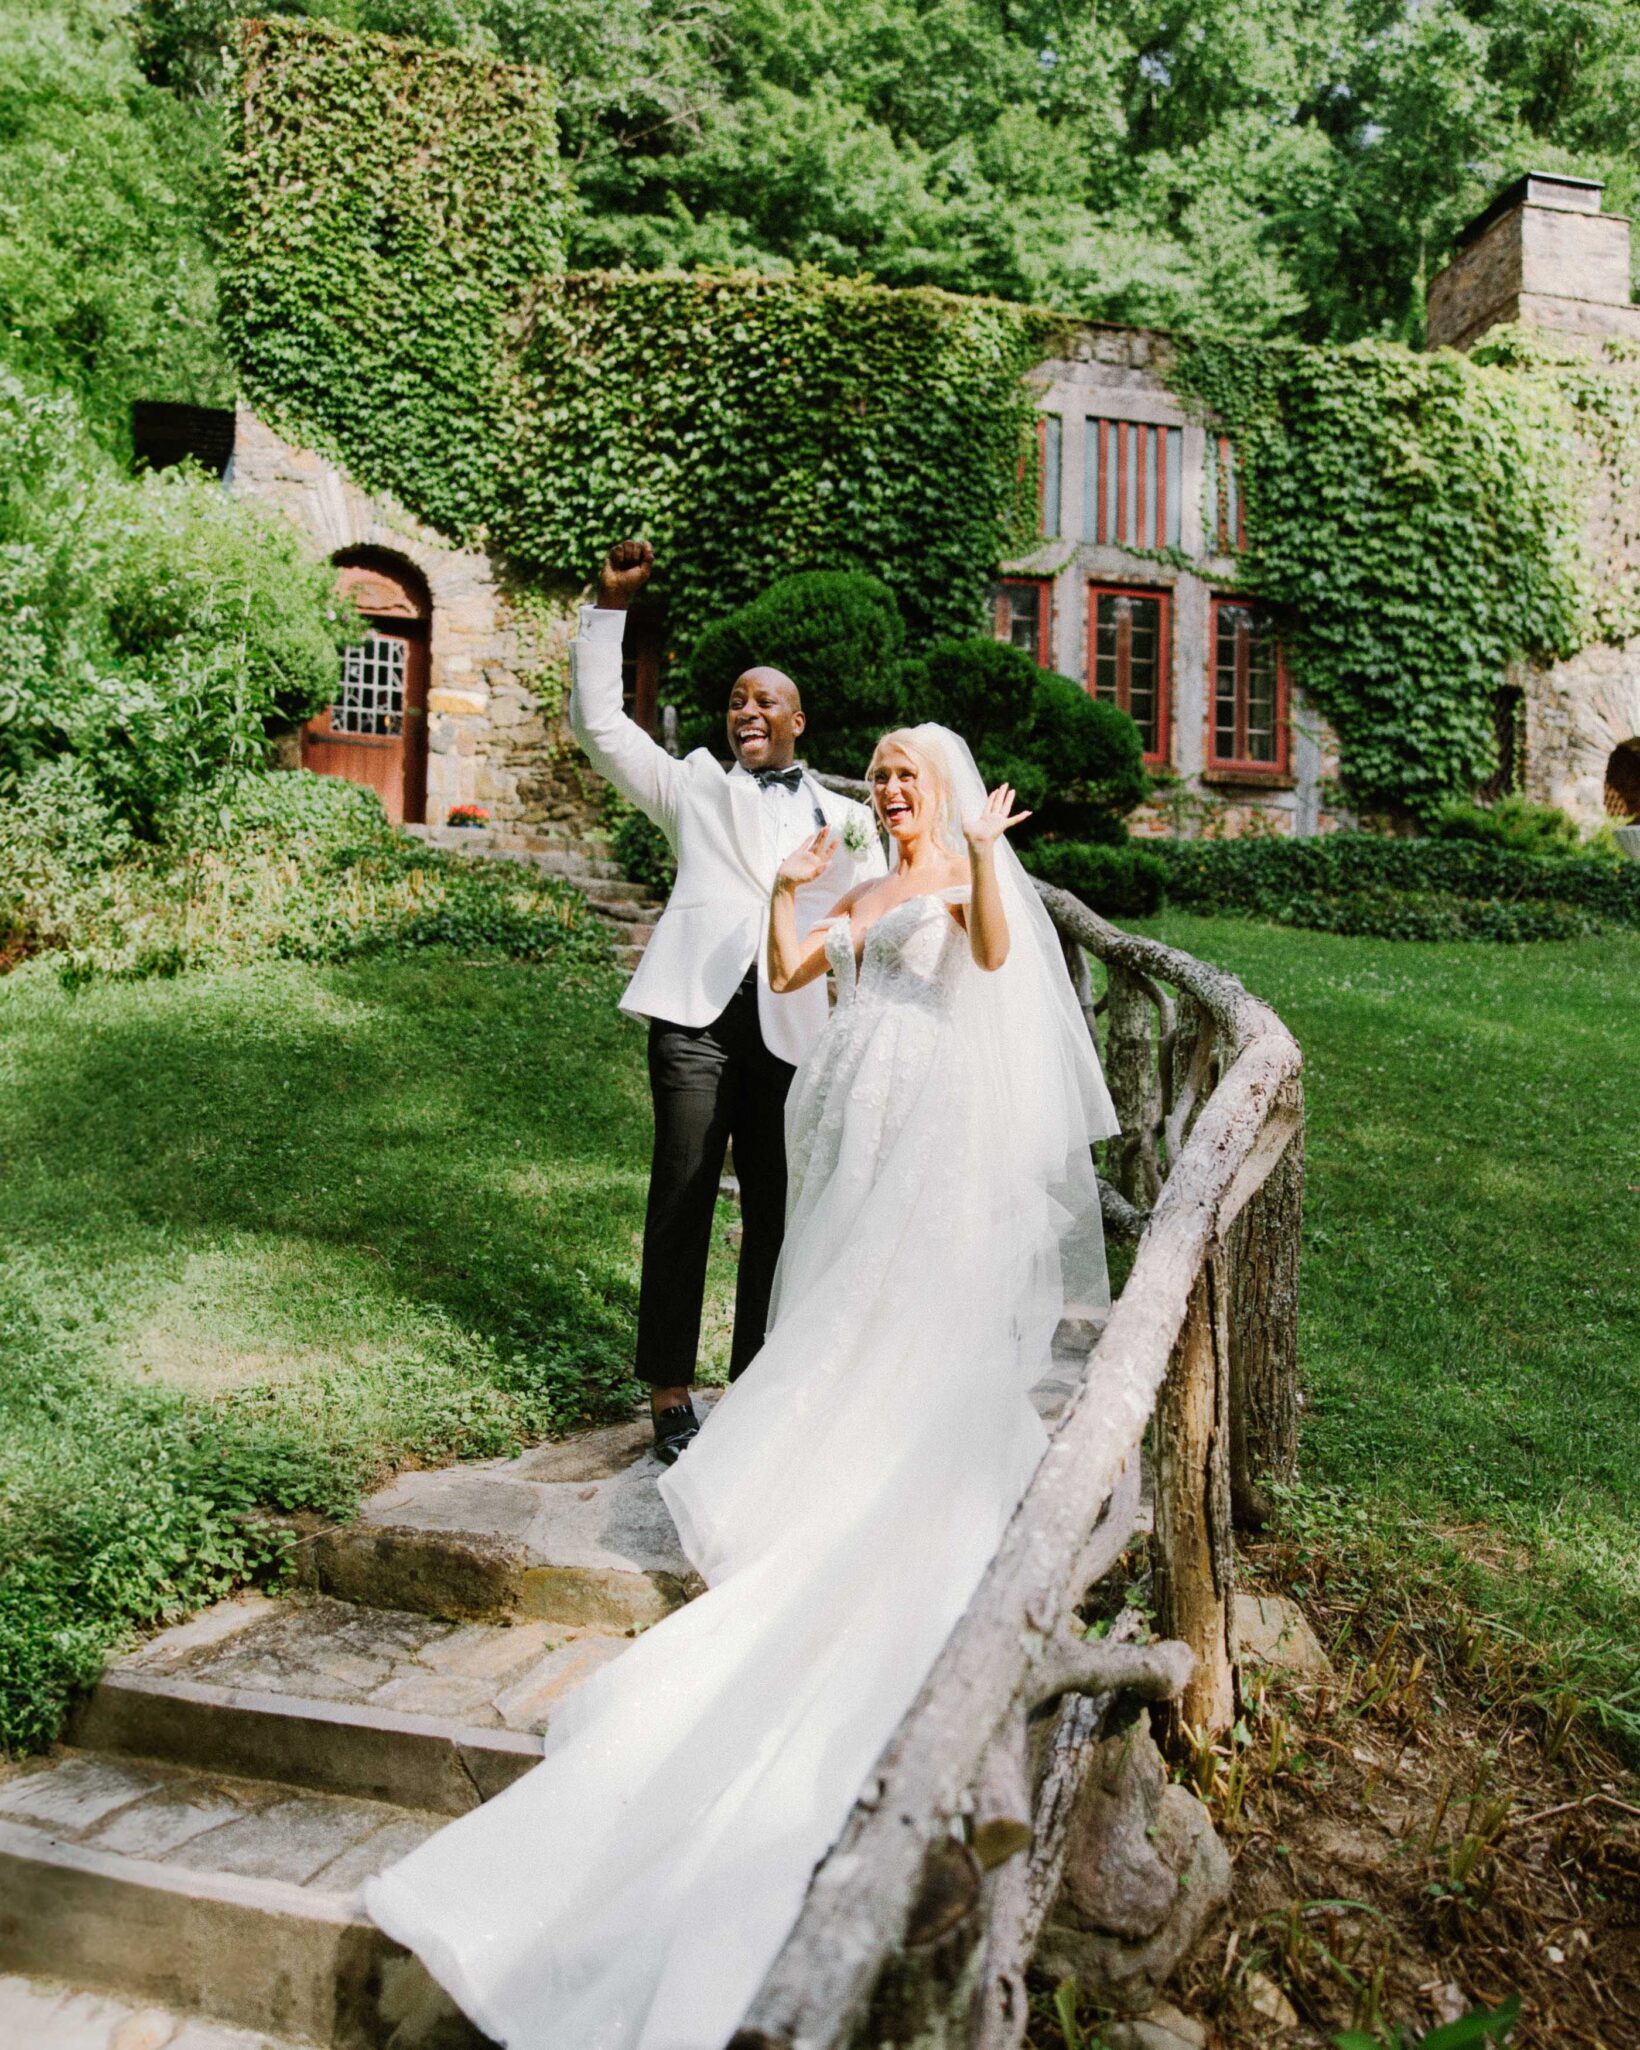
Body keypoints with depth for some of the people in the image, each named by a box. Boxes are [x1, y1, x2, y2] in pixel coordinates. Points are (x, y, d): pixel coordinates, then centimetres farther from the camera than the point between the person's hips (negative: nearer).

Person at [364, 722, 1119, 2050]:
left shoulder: (973, 877, 6)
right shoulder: (857, 898, 24)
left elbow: (997, 953, -17)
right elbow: (785, 977, 13)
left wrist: (983, 848, -21)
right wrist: (787, 888, 6)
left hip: (936, 1119, -6)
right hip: (848, 1113, 6)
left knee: (910, 1319, -9)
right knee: (838, 1315, 1)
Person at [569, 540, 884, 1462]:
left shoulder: (842, 816, 20)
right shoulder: (697, 786, 18)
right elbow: (600, 720, 15)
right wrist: (611, 606, 10)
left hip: (790, 1028, 2)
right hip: (698, 1013, -1)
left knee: (775, 1212, 5)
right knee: (682, 1203, -3)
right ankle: (671, 1400, 5)